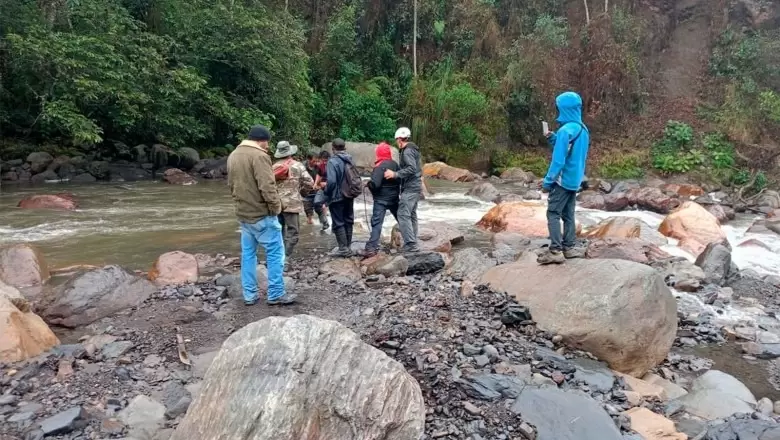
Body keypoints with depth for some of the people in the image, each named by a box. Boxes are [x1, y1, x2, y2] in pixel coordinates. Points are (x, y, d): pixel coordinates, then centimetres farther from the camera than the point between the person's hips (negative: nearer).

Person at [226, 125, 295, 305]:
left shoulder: (233, 155, 12)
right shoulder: (259, 155, -17)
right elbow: (267, 186, -24)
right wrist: (276, 206, -12)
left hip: (243, 214, 9)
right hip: (262, 214, -8)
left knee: (248, 253, 12)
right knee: (275, 253, 1)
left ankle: (249, 295, 16)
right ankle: (276, 294, 5)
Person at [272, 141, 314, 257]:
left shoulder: (274, 167, 8)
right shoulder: (297, 166, -4)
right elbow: (310, 183, -5)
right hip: (291, 203, -5)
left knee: (279, 231, 17)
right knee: (293, 232, -2)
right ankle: (285, 257, -12)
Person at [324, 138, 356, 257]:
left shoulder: (333, 161, -18)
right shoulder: (350, 160, 4)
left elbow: (331, 181, -24)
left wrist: (326, 193, -8)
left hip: (337, 196, -7)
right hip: (349, 196, 7)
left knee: (338, 223, 1)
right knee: (348, 221, 14)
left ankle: (343, 248, 1)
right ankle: (348, 247, 22)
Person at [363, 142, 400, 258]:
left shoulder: (379, 167, -17)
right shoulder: (395, 164, 5)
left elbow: (375, 184, -25)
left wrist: (368, 183, -5)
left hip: (381, 199, -7)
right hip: (394, 198, 7)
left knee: (376, 223, -10)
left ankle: (372, 248, -17)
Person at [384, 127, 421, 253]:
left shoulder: (407, 151, -13)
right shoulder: (413, 149, 18)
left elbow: (411, 169, -25)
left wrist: (395, 174, -24)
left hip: (410, 188, -11)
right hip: (415, 187, 11)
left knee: (403, 215, -13)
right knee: (411, 215, 12)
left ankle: (411, 244, -16)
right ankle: (412, 243, 16)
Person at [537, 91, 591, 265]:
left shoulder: (565, 130, -19)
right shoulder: (583, 130, 9)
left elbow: (558, 160, -21)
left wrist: (547, 181, -13)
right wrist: (553, 139, 9)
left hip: (563, 179, -9)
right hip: (575, 180, 9)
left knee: (553, 213, -3)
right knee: (568, 214, 14)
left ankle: (555, 251, -5)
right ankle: (569, 247, 17)